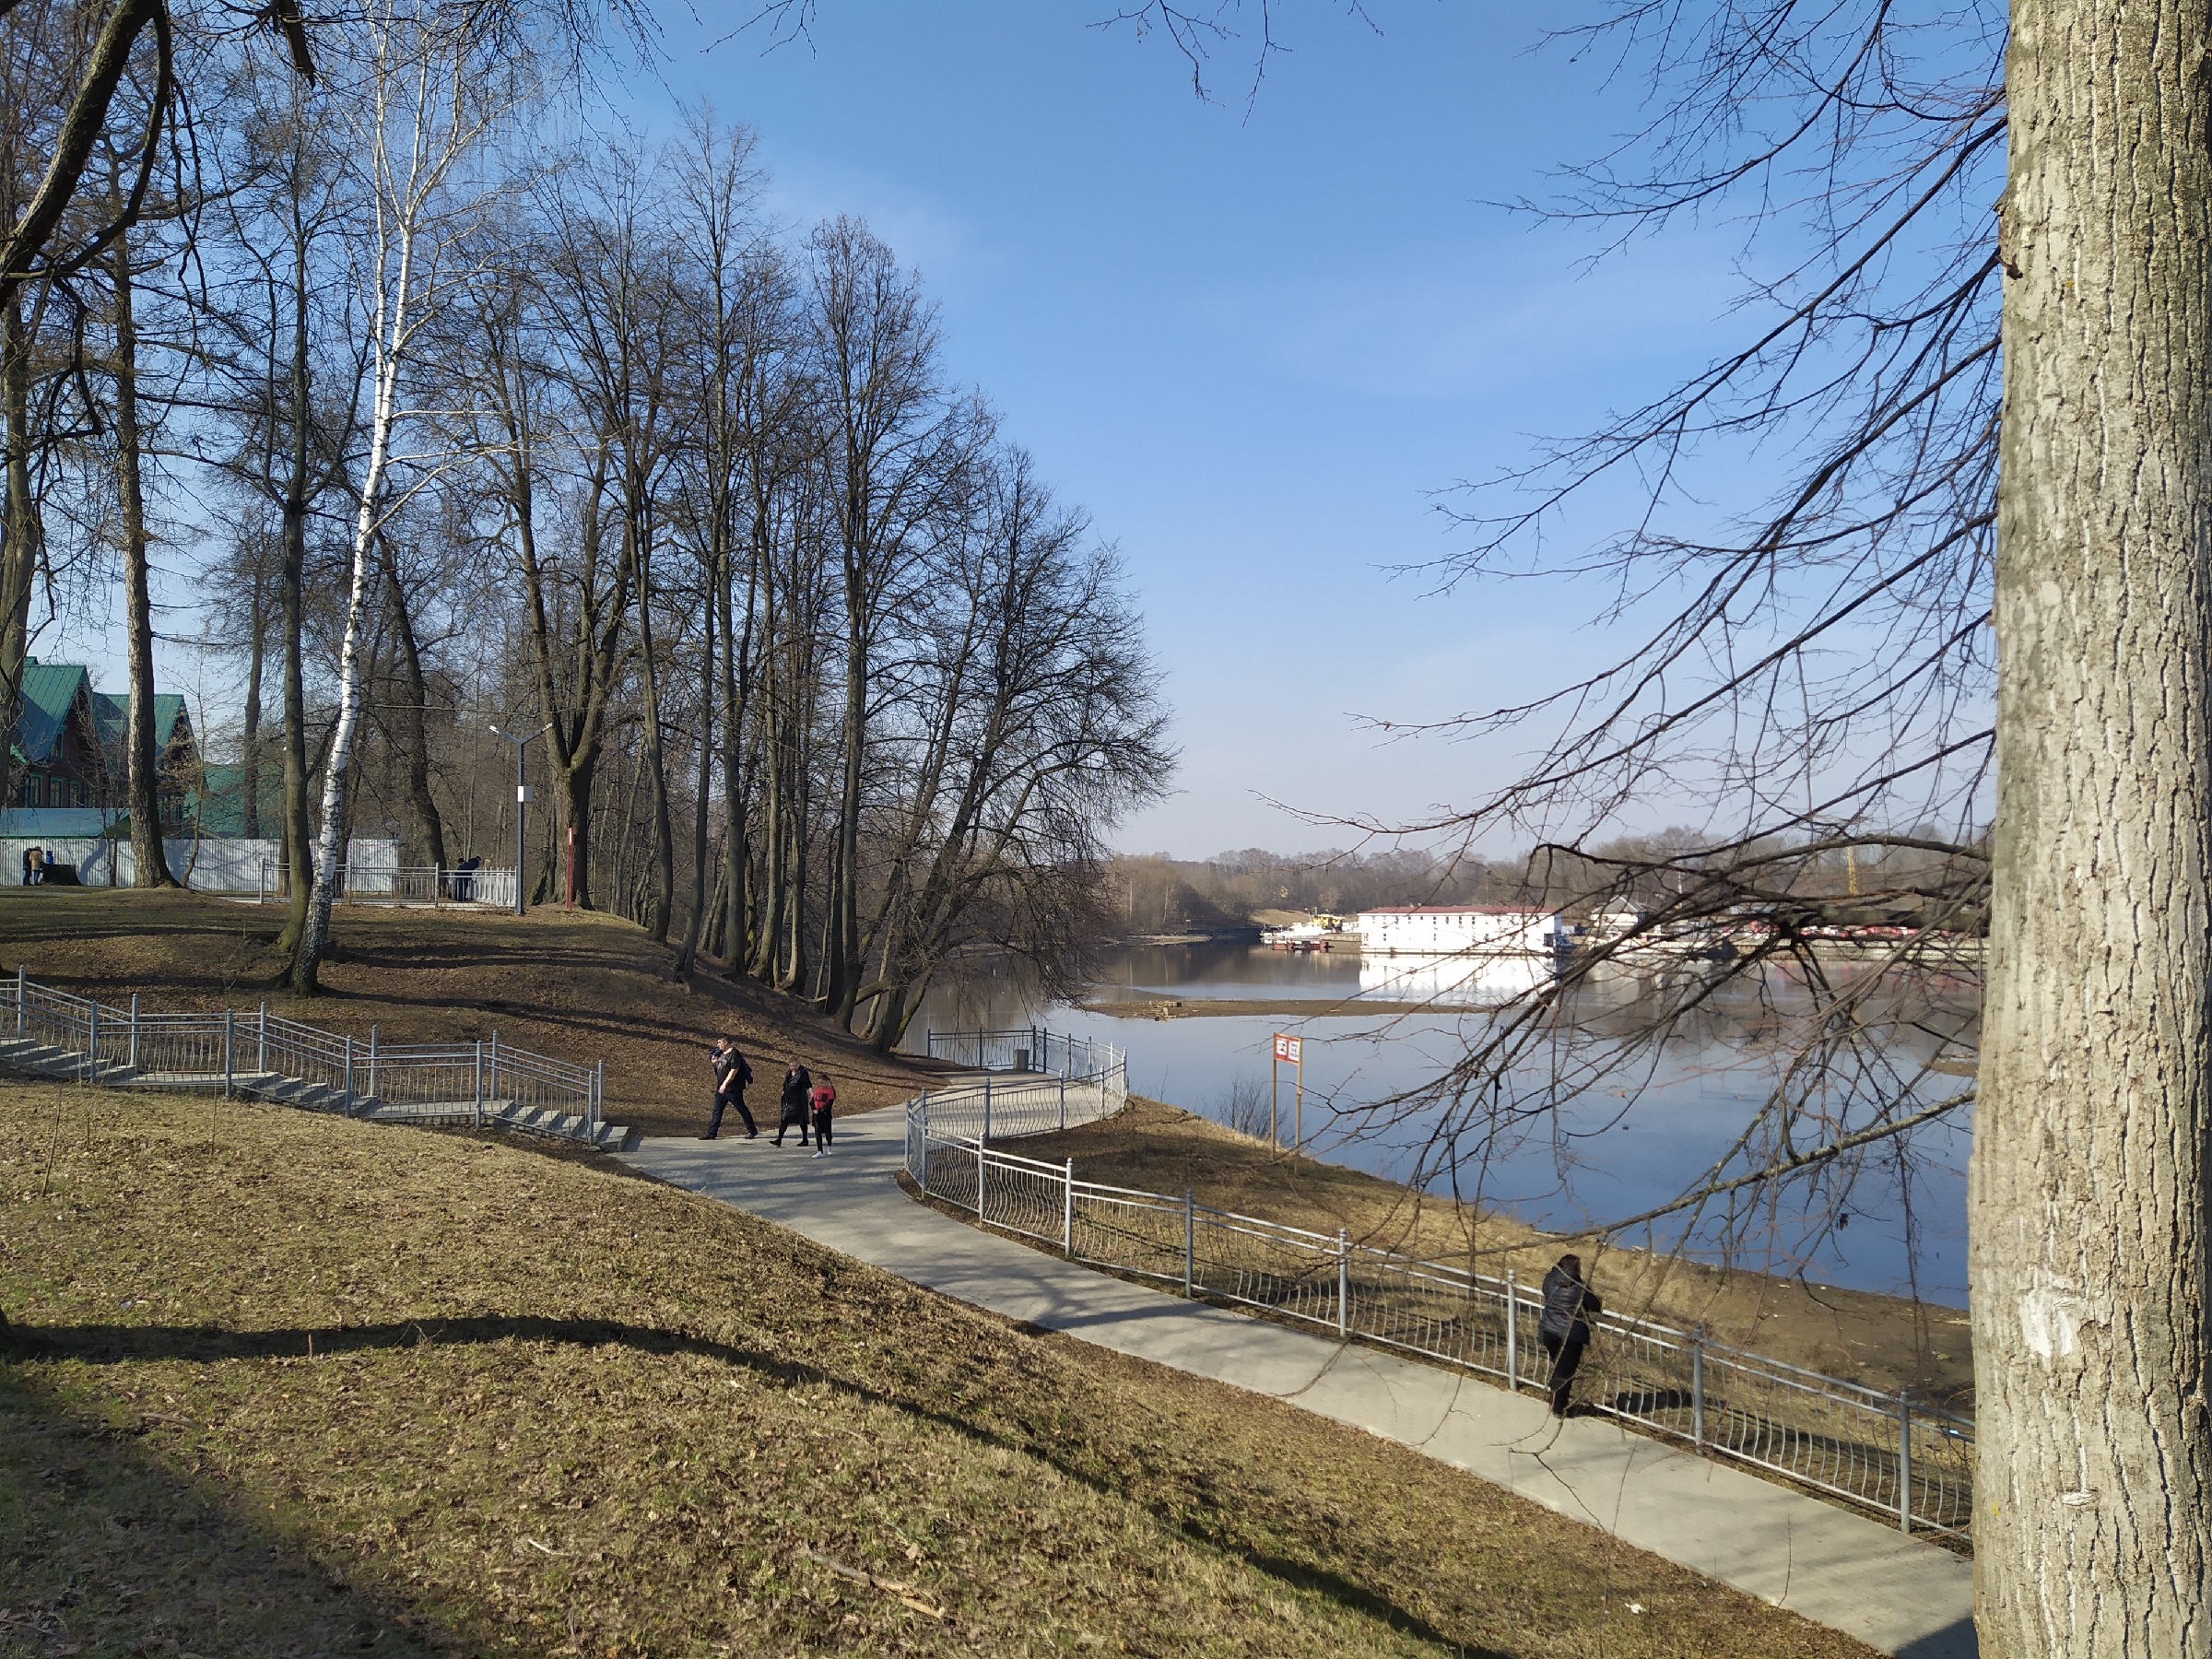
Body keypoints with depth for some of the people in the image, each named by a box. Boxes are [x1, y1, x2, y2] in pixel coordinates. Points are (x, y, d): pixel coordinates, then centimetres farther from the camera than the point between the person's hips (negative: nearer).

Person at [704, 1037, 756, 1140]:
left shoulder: (734, 1054, -15)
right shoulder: (721, 1053, 11)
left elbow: (734, 1071, -21)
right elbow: (719, 1067, 23)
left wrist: (725, 1084, -25)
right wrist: (714, 1062, 1)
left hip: (733, 1088, -9)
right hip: (721, 1087, 9)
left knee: (741, 1109, -1)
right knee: (717, 1110, 7)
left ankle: (752, 1131, 8)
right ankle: (711, 1133, 10)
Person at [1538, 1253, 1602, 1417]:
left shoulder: (1550, 1281, -4)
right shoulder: (1582, 1288, -16)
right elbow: (1596, 1308, -4)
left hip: (1549, 1332, 4)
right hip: (1572, 1336, -4)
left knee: (1557, 1368, 23)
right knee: (1565, 1373, 8)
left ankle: (1555, 1403, 32)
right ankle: (1558, 1409, 17)